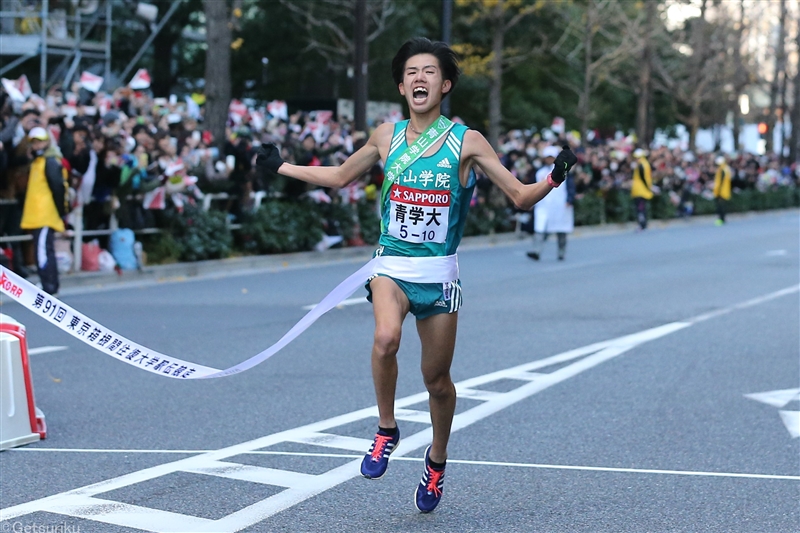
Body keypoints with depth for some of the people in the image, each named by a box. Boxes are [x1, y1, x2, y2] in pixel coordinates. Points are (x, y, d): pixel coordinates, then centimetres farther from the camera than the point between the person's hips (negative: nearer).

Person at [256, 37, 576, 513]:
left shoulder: (467, 142, -5)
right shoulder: (386, 136, 4)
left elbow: (521, 196, -4)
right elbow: (339, 177, 21)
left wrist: (553, 179, -24)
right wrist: (281, 166, 23)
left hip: (439, 272, -1)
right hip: (392, 264, 1)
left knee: (437, 378, 5)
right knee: (386, 338, -29)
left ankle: (437, 459, 33)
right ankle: (386, 430, -5)